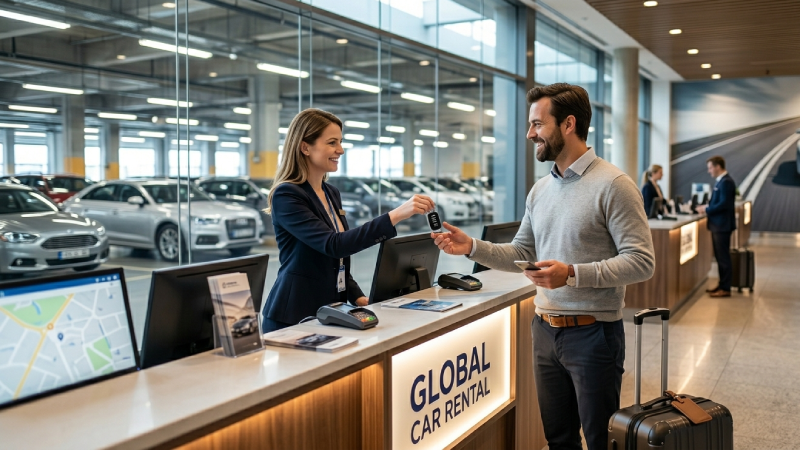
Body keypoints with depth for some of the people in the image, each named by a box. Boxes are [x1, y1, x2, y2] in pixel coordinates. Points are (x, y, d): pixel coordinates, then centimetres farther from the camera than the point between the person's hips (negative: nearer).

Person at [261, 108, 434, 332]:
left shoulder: (332, 193, 10)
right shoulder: (286, 195, -14)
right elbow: (333, 245, -26)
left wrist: (358, 297, 2)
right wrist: (395, 215, -32)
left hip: (331, 311, 7)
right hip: (295, 317, -7)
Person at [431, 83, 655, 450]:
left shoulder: (613, 185, -12)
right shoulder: (540, 190, 9)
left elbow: (641, 262, -17)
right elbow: (522, 253, 14)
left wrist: (573, 274, -26)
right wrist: (472, 247, -1)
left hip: (593, 333, -6)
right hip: (545, 331, 7)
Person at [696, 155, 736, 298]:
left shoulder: (726, 182, -17)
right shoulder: (721, 181, 14)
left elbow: (724, 204, -24)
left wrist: (706, 209, -15)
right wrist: (706, 206, 6)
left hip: (722, 225, -10)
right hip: (718, 224, 10)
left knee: (723, 257, -4)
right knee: (720, 256, 15)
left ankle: (725, 289, 2)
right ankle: (722, 284, 24)